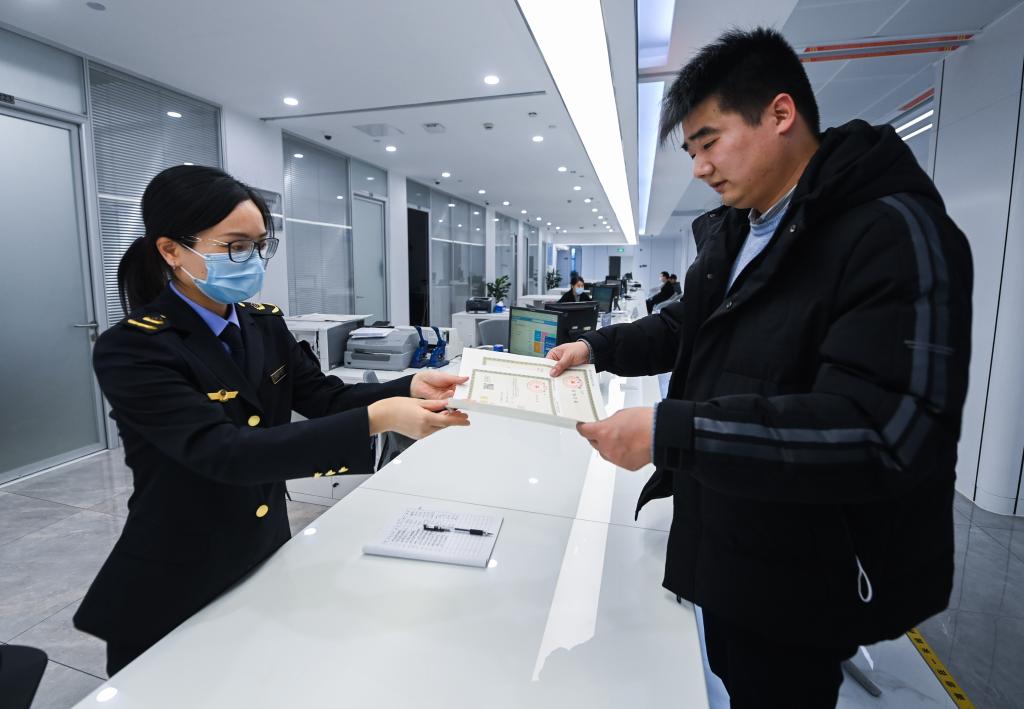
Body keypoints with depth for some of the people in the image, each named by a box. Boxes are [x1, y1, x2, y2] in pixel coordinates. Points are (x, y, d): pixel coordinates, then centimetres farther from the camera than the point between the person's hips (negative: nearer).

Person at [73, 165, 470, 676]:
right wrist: (377, 419, -41)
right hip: (177, 589, -5)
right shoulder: (131, 350, -22)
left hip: (267, 558, 6)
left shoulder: (264, 325, -2)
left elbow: (326, 399, -6)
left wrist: (411, 389, -25)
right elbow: (226, 453, -33)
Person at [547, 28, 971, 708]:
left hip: (803, 582, -7)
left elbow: (886, 434, -32)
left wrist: (667, 431, -35)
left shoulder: (895, 234, -22)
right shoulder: (729, 233, 6)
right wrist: (598, 347, 4)